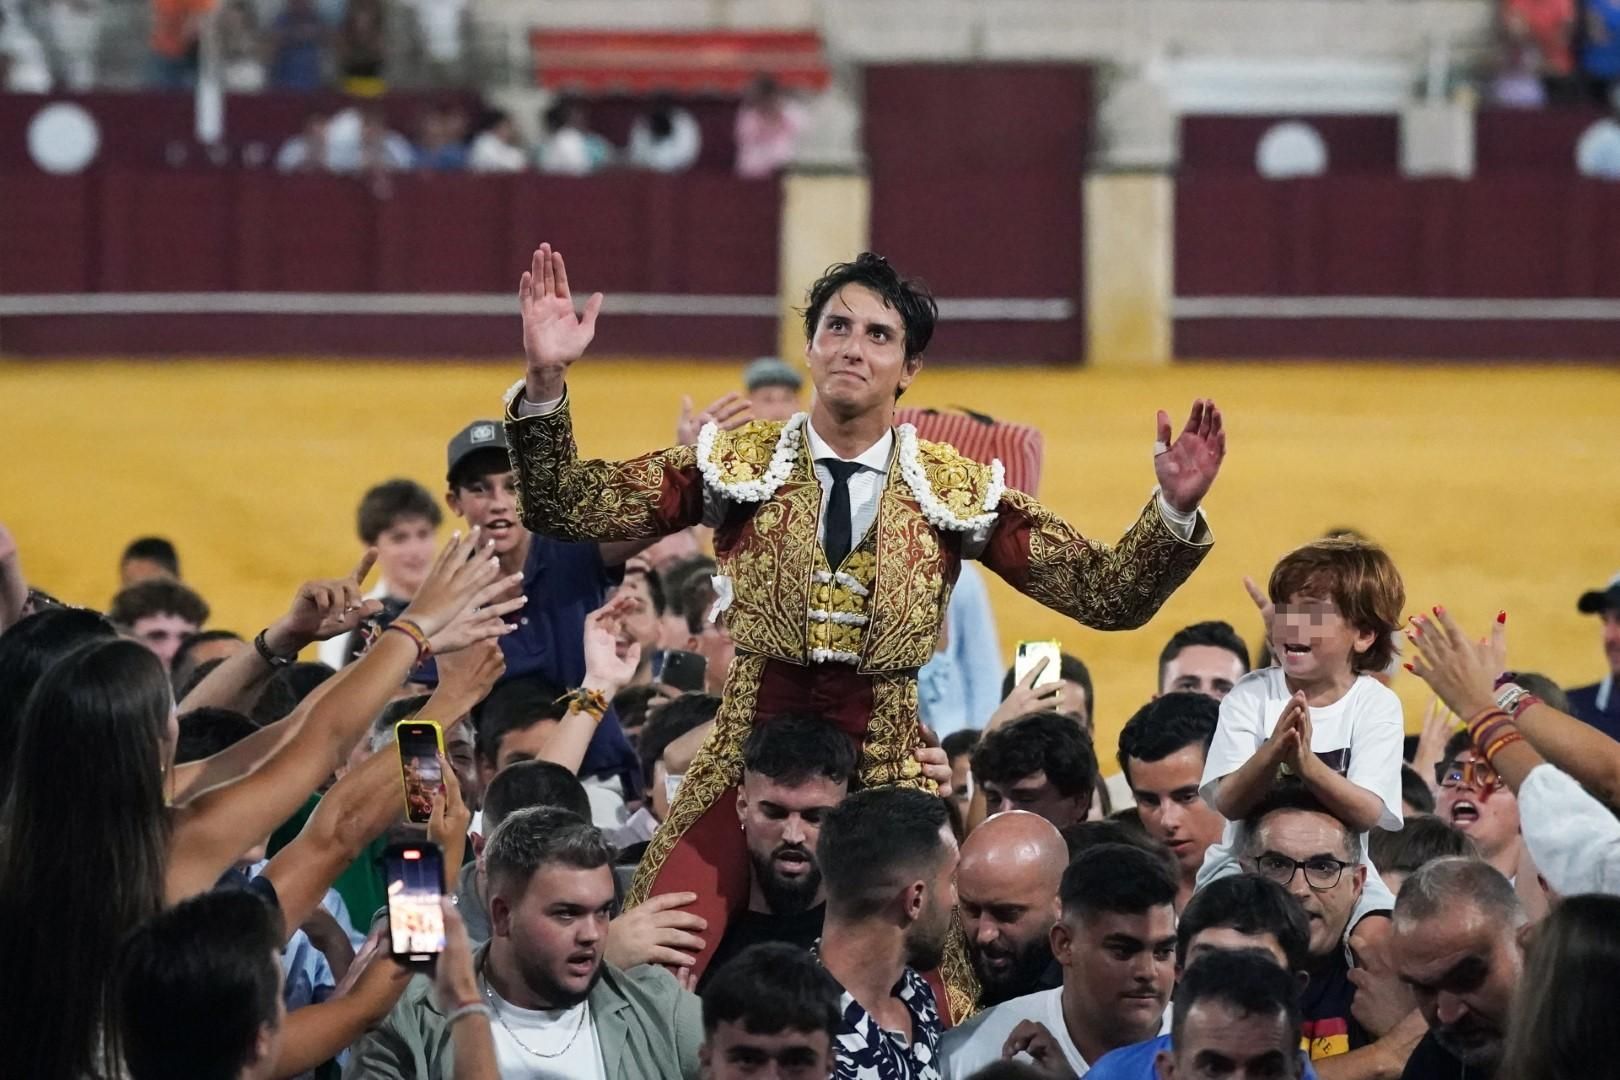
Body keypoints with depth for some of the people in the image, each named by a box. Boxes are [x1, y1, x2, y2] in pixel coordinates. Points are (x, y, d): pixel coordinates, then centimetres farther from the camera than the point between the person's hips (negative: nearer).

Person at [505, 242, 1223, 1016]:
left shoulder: (956, 490, 3)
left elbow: (1107, 595, 2)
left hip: (892, 771, 0)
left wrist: (1174, 511, -16)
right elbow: (564, 509, -1)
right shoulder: (738, 465, 3)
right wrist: (546, 385, -16)